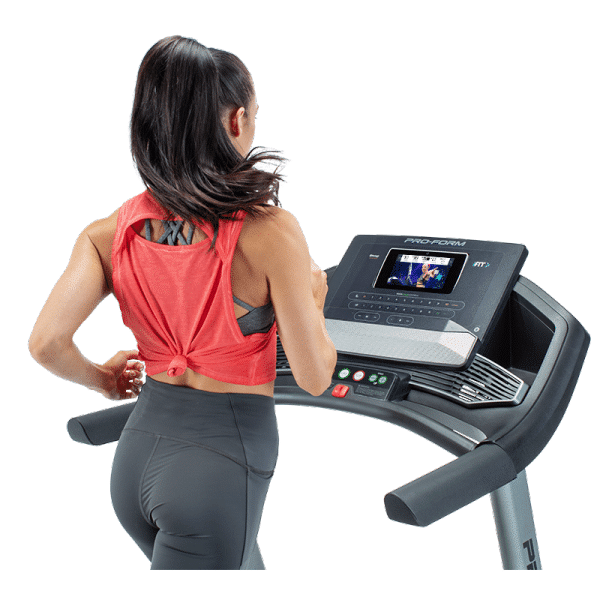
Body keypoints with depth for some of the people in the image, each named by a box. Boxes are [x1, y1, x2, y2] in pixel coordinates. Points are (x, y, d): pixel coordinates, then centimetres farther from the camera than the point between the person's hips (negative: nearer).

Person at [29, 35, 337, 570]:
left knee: (246, 572, 30)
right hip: (221, 460, -6)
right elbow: (313, 377, -14)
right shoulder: (270, 231, -17)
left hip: (137, 454, 6)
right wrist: (315, 299, 5)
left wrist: (103, 380, 9)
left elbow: (47, 343, -11)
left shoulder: (108, 232, -4)